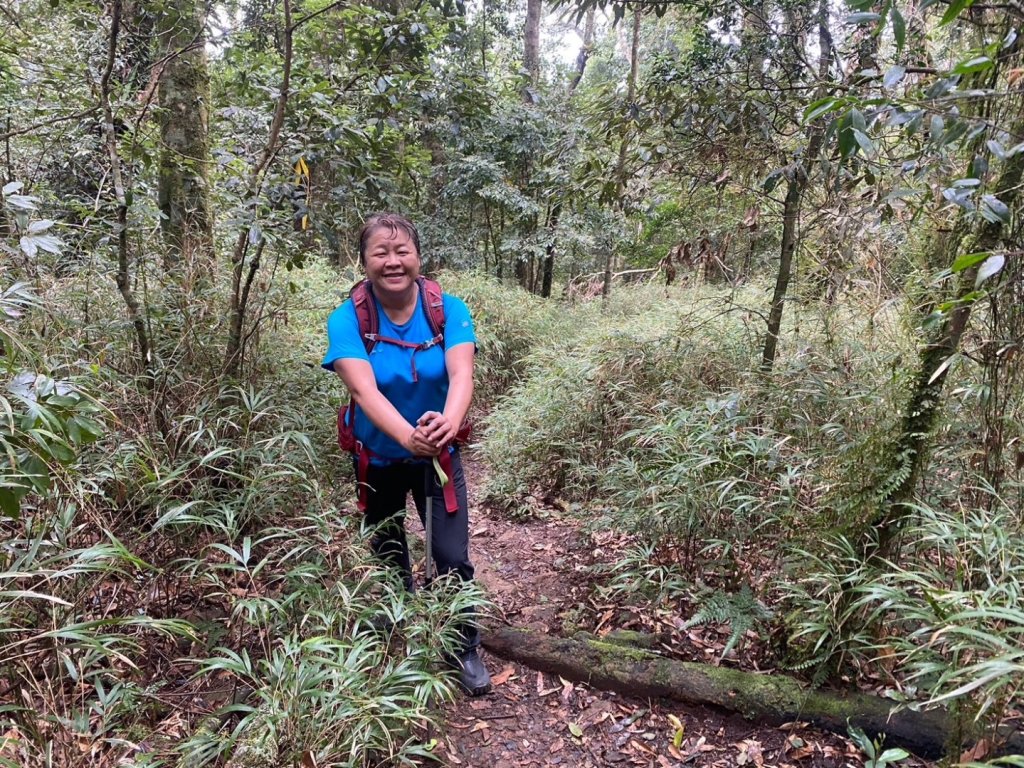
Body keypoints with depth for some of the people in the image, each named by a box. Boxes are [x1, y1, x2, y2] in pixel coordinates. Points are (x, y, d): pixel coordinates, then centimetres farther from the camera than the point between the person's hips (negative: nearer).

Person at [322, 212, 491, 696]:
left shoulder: (449, 310, -17)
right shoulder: (347, 320, -20)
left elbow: (461, 375, -31)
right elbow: (364, 390, -34)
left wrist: (448, 423, -53)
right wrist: (408, 436, -53)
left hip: (439, 456, 0)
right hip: (378, 458, 1)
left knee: (453, 558, -3)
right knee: (388, 557, 20)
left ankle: (465, 649, 23)